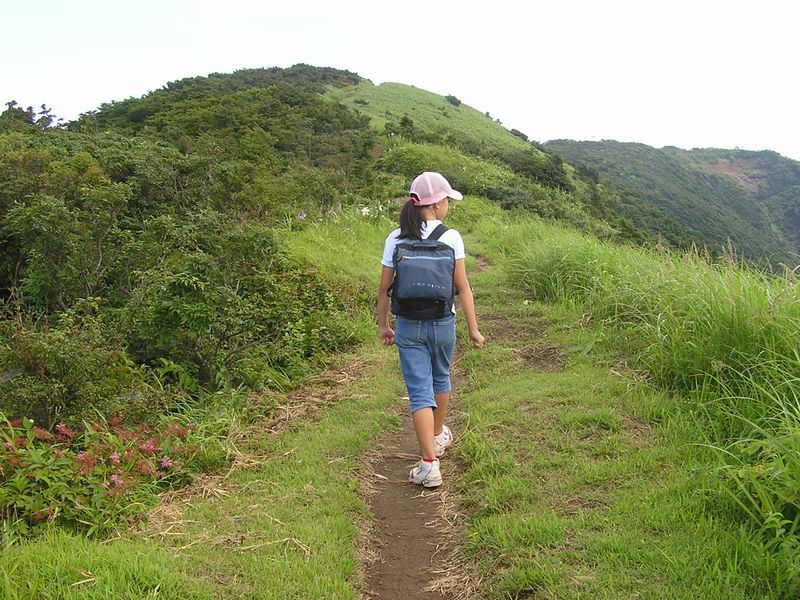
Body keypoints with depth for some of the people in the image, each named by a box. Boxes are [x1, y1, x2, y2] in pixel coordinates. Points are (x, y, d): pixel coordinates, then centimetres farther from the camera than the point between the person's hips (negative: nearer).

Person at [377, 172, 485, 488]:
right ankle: (438, 436, 45)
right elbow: (462, 287, -8)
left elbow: (384, 289, 0)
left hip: (408, 326, 0)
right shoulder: (450, 237, -9)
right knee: (440, 379, 24)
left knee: (419, 391, 2)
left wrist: (383, 325, 13)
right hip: (442, 323, 0)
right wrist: (474, 328, 0)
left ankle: (429, 465, -6)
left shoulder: (395, 239, -4)